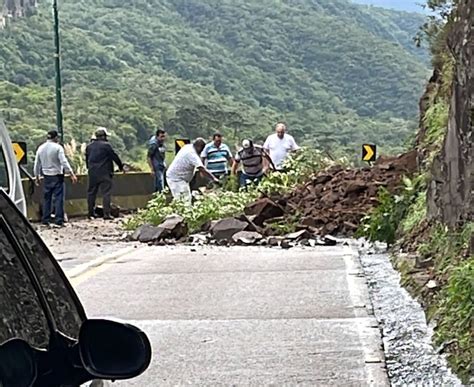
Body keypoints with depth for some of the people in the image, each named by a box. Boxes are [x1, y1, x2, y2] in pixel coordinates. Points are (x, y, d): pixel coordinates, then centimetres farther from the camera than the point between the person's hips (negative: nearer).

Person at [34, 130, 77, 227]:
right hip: (57, 175, -5)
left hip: (46, 176, 5)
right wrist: (72, 174, -14)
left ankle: (45, 220, 12)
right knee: (59, 198, -4)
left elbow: (37, 164, 12)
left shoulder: (40, 148, 6)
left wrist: (37, 177, 22)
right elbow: (64, 162, -16)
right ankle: (59, 220, -8)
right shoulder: (58, 148, -10)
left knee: (46, 198, 12)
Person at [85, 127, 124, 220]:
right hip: (104, 173, -6)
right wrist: (121, 166, 6)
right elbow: (114, 157, -7)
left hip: (92, 173, 6)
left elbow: (87, 159, 18)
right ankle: (106, 214, -8)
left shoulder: (89, 146, 10)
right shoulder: (106, 145, -9)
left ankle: (91, 213, 15)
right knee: (106, 193, -3)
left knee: (91, 192, 12)